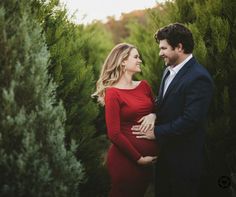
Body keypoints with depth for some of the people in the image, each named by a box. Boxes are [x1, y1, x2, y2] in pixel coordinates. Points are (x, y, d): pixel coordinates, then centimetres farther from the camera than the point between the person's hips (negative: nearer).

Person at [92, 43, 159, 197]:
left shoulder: (144, 85, 6)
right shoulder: (113, 93, -11)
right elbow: (114, 134, -14)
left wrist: (153, 116, -6)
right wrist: (138, 158, -13)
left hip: (149, 157, 6)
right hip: (126, 159, -6)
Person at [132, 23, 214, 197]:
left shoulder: (198, 78, -21)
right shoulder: (169, 71, 8)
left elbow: (190, 120, -26)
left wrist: (156, 132, -18)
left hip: (184, 158, -8)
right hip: (164, 152, 8)